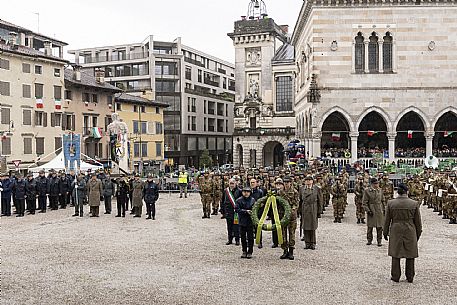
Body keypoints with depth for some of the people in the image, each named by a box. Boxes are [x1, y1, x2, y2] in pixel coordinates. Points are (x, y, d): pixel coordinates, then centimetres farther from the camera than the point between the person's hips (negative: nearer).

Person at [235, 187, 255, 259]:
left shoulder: (253, 200, 3)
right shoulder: (239, 200, 1)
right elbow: (236, 209, -9)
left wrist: (252, 212, -17)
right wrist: (246, 211, -17)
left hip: (250, 221, 0)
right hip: (242, 221, 1)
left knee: (250, 237, 2)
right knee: (243, 237, 8)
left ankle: (249, 252, 11)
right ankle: (244, 252, 21)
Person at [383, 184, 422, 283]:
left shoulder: (390, 203, -5)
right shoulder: (414, 204, -5)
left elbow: (387, 220, 1)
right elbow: (418, 222, 2)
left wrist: (385, 233, 11)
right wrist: (418, 234, 14)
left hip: (395, 231, 0)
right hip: (410, 232, 0)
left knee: (396, 254, 9)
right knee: (410, 255, 11)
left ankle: (395, 277, 14)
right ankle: (410, 277, 19)